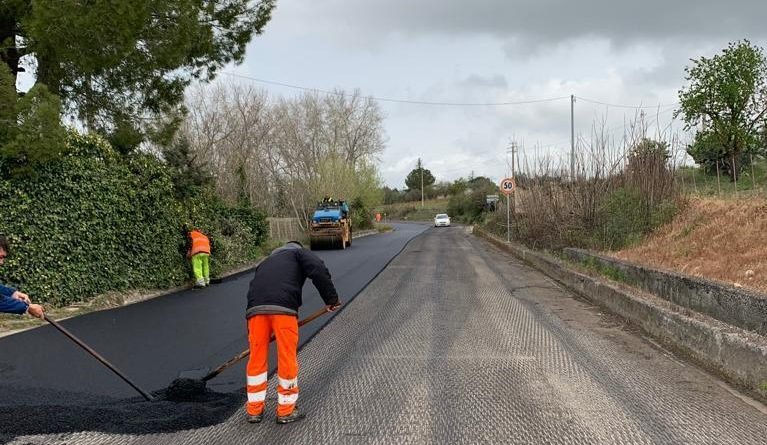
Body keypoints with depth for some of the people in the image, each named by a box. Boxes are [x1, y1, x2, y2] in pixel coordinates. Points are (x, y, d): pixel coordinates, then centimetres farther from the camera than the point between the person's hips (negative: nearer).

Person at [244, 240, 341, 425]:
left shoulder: (265, 262, 40)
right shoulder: (299, 252, 23)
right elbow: (319, 270, 1)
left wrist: (250, 333, 43)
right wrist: (331, 298, 6)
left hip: (255, 308, 6)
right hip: (283, 306, -5)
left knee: (257, 358, 15)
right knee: (287, 358, 6)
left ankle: (254, 410, 25)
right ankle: (286, 411, 16)